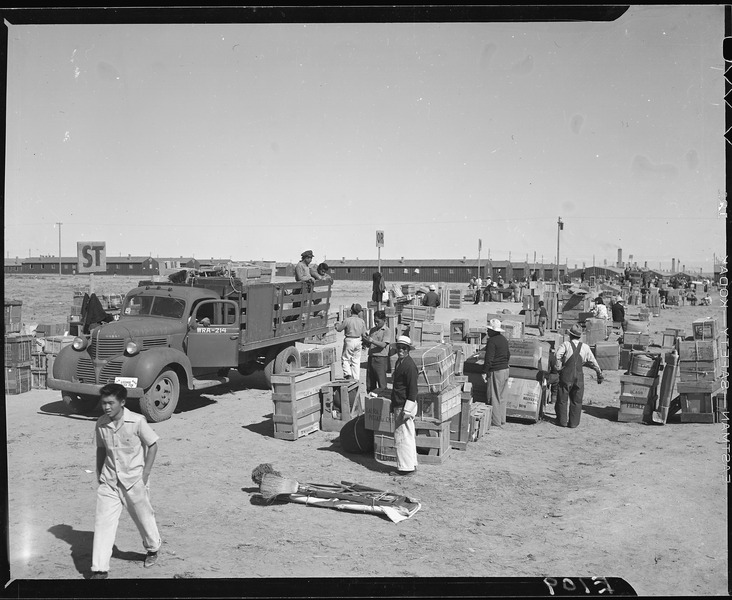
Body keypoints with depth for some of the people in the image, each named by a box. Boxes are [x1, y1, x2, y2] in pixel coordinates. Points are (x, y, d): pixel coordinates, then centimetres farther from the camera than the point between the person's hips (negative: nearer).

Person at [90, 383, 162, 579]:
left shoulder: (137, 421, -17)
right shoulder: (101, 424, -4)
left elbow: (152, 445, -8)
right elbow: (101, 449, 12)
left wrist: (145, 475, -10)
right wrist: (99, 473, 8)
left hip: (134, 480, -3)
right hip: (109, 481, 3)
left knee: (144, 517, 14)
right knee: (103, 521, -4)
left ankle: (153, 549, 42)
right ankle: (99, 570, 4)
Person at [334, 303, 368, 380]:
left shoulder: (347, 320, -14)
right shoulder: (362, 321, -1)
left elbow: (339, 329, -2)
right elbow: (364, 333, 7)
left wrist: (337, 324, 18)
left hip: (349, 341, -4)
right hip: (358, 341, 4)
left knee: (345, 358, 9)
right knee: (356, 361, 11)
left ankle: (348, 374, -9)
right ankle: (356, 379, 12)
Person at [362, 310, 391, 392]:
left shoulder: (387, 331, -4)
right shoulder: (372, 330, 16)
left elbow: (383, 345, -15)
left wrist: (371, 340, -24)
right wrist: (365, 340, -4)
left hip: (381, 359, -6)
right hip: (371, 358, 6)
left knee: (381, 384, -4)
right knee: (370, 384, 9)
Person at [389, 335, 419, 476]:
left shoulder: (409, 365, -18)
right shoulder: (399, 362, 12)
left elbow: (412, 389, -20)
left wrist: (407, 410, -22)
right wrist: (394, 405, 21)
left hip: (405, 406, -10)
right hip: (398, 405, 10)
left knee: (403, 437, -5)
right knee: (406, 437, 16)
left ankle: (406, 468, 3)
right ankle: (410, 466, 25)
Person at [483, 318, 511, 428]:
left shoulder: (492, 341, -16)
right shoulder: (504, 340, 12)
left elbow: (489, 358, -19)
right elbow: (508, 355, 20)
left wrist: (485, 372, -15)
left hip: (496, 371, -9)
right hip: (505, 370, 9)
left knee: (495, 398, -3)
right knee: (501, 397, 16)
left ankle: (496, 423, 0)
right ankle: (502, 421, 21)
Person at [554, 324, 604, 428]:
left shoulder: (566, 344, -5)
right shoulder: (585, 347, 5)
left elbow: (557, 355, -22)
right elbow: (593, 362, 12)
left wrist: (559, 368, -8)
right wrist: (600, 373, 24)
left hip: (566, 376, -2)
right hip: (579, 377, 3)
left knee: (562, 399, 9)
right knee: (576, 401, 11)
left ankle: (562, 421, 12)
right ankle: (574, 423, 12)